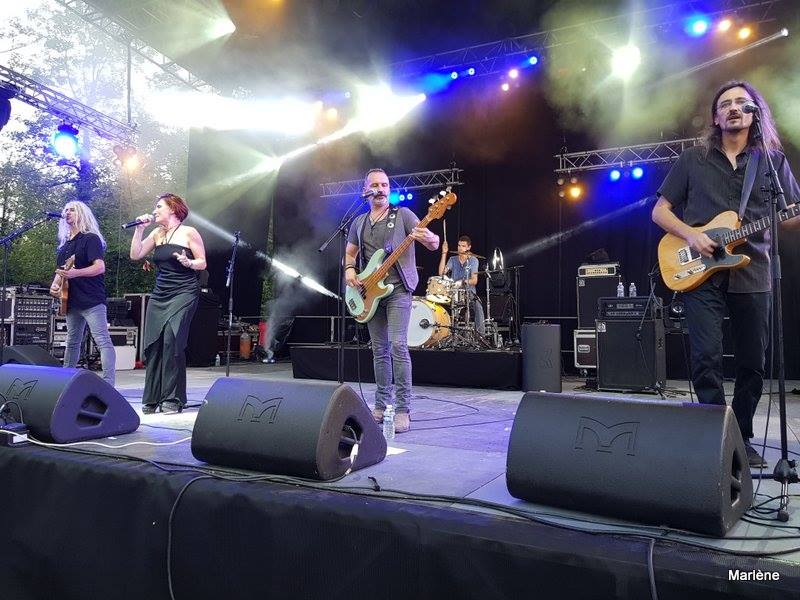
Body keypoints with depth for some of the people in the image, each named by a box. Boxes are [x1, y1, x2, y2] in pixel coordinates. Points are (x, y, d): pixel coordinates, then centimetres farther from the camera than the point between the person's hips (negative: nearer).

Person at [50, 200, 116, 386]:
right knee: (72, 343, 17)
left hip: (92, 300, -9)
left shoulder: (90, 238, -4)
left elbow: (100, 267, -16)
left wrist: (76, 273, -28)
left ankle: (109, 385, -16)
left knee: (103, 341, -12)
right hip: (72, 301, 9)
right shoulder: (64, 243, 19)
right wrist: (55, 285, 8)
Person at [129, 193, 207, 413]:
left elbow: (202, 263, -1)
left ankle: (172, 399, -10)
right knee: (152, 343, 0)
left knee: (171, 339, -18)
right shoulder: (157, 234, 16)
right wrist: (139, 229, 5)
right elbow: (135, 255, 11)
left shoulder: (188, 232, -1)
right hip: (159, 295, 6)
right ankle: (152, 399, 9)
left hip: (183, 294, -6)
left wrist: (188, 263, -21)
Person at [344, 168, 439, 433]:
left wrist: (428, 238, -32)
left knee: (397, 345, -16)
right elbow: (349, 253, 25)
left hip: (398, 289, -5)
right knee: (379, 350, 9)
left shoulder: (403, 215, -1)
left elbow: (434, 244, -8)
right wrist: (349, 269, 2)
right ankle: (381, 406, 18)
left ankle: (403, 409, -11)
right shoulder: (359, 223, 14)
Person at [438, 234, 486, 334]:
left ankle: (481, 334, -25)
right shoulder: (453, 259, 11)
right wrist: (444, 253, -7)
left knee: (477, 306, -31)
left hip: (469, 292, -2)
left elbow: (474, 281, -6)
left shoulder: (473, 260, 3)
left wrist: (463, 282, -26)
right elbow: (441, 272, -5)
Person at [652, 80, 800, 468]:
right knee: (707, 359, -10)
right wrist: (691, 235, -9)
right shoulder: (692, 160, 9)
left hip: (752, 275, 2)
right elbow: (660, 211, 8)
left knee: (752, 363, 6)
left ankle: (742, 438, 21)